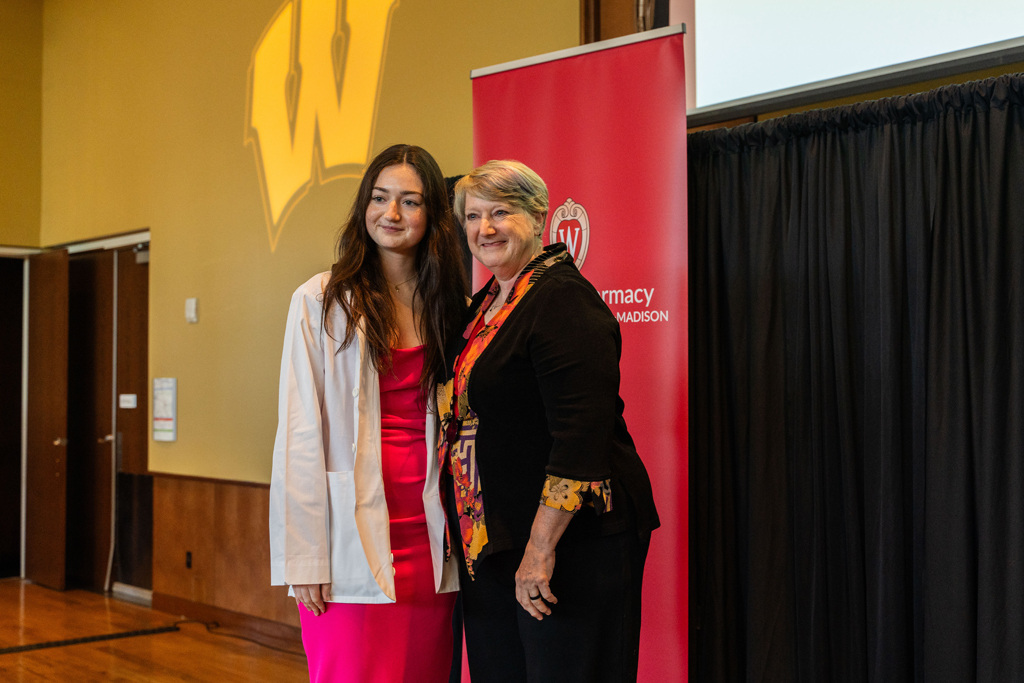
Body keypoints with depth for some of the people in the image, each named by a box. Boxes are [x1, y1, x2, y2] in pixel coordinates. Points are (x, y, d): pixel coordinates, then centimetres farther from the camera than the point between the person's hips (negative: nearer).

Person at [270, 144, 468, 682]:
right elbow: (300, 434, -5)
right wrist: (304, 557, -10)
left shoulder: (445, 307, 10)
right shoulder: (322, 301, -3)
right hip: (354, 541, -4)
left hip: (429, 537, 4)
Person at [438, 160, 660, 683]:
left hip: (569, 540, -9)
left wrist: (541, 551, -24)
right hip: (490, 542, 9)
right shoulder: (485, 304, 13)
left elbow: (580, 437, -23)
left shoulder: (563, 300, -15)